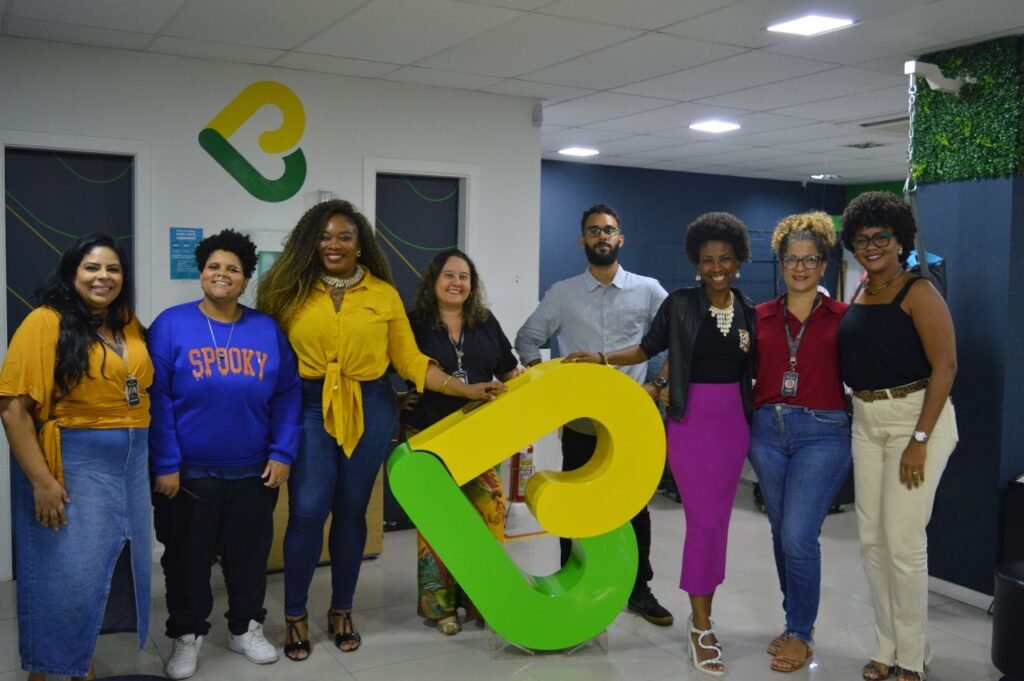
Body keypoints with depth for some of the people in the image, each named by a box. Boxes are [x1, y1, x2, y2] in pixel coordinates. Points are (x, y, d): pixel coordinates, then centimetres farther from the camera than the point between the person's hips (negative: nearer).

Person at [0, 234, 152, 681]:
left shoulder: (129, 324, 6)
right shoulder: (45, 323, -11)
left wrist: (153, 460, 10)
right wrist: (41, 480, -19)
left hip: (130, 464, 6)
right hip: (72, 466, -6)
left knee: (109, 568, 16)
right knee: (63, 574, 3)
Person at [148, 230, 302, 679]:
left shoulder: (268, 330, 1)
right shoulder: (171, 325, -7)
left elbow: (288, 395, 3)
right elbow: (156, 399, -9)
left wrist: (283, 452, -4)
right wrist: (165, 464, -12)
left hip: (254, 471, 2)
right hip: (189, 472, -2)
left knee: (250, 553, 16)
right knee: (187, 557, 13)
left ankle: (246, 628, 35)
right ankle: (186, 635, 32)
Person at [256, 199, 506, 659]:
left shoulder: (384, 294, 3)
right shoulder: (292, 291, 0)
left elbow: (410, 360, 3)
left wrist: (467, 390, -2)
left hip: (370, 409, 1)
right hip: (310, 408, -1)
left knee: (351, 510, 10)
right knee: (307, 512, -5)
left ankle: (341, 610, 28)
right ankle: (295, 615, 16)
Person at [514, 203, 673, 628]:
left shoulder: (648, 290, 1)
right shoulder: (562, 293, 3)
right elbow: (527, 339, 9)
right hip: (580, 420, 0)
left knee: (635, 506, 9)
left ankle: (639, 590, 23)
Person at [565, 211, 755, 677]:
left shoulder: (749, 311, 6)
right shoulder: (680, 304, -3)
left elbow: (753, 370, 10)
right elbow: (647, 348, 2)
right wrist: (602, 359, -10)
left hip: (733, 423, 4)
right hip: (690, 421, -3)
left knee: (717, 522, 9)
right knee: (704, 520, -6)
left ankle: (701, 617, 23)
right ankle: (701, 625, 8)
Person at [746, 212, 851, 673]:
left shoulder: (843, 316, 0)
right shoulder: (761, 316, 7)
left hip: (823, 433, -3)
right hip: (768, 431, 4)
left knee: (799, 536, -8)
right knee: (782, 534, 13)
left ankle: (800, 634, 12)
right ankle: (796, 622, 31)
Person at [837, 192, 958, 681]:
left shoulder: (917, 293, -10)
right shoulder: (858, 297, 10)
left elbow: (944, 367, -15)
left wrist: (920, 439, -19)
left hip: (915, 417, -7)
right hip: (865, 422, 7)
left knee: (903, 542, -4)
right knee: (872, 540, 9)